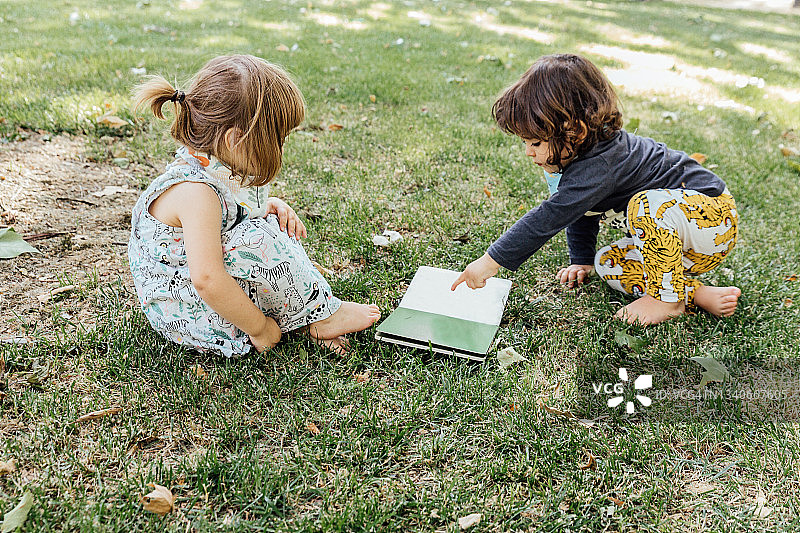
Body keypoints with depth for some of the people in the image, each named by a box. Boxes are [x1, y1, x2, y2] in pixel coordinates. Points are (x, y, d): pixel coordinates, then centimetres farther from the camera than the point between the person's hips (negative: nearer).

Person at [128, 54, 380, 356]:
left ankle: (304, 313, -3)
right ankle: (319, 314, -7)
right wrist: (260, 328, -26)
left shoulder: (220, 168, -1)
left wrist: (272, 206, -2)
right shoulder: (196, 191, -30)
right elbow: (207, 280, -38)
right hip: (186, 315, -10)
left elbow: (240, 209, 21)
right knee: (260, 240, -28)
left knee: (273, 226, 9)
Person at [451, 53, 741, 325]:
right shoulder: (579, 153, 0)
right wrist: (581, 259, 16)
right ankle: (699, 295, -7)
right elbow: (579, 211, 15)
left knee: (648, 206, -37)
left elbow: (548, 218, -36)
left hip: (713, 216, -10)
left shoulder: (598, 167, -32)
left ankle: (667, 297, -19)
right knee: (607, 265, -2)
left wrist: (492, 260, -33)